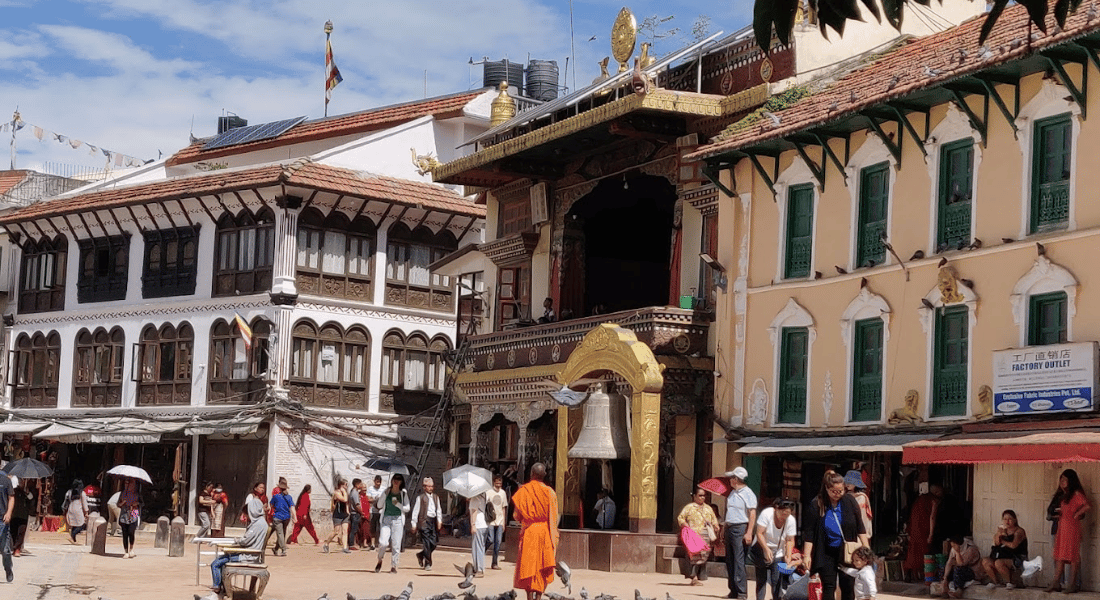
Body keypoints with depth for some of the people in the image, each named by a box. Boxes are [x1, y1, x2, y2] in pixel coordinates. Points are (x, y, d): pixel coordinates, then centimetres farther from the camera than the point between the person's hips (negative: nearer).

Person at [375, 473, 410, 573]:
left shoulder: (403, 493, 8)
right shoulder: (387, 492, 10)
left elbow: (407, 509, 5)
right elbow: (379, 505, 6)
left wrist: (398, 504, -11)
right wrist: (385, 494, -5)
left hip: (398, 520, 0)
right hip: (386, 519, 0)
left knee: (396, 544, -4)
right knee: (383, 542, -14)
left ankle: (394, 566, 6)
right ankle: (380, 560, 12)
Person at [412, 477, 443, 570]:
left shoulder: (436, 497, 18)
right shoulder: (421, 497, 2)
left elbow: (439, 509, 20)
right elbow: (415, 511, 2)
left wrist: (439, 520, 7)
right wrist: (414, 524, -2)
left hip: (433, 521, 5)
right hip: (424, 521, -5)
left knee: (434, 543, 3)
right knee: (426, 543, -8)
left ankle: (421, 555, 27)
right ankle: (427, 564, -3)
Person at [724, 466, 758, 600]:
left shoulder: (748, 494, -7)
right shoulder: (733, 493, 17)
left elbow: (752, 514, -12)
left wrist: (749, 533, -19)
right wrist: (725, 529, 19)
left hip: (741, 528, -8)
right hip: (729, 528, 8)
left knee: (739, 561, -12)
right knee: (730, 561, 8)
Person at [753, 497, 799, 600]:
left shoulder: (791, 520, -11)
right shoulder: (766, 514, -19)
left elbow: (790, 540, -6)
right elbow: (759, 533, -19)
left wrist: (788, 556, -18)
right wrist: (766, 549, -27)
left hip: (778, 554, 1)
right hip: (762, 549, -1)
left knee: (777, 580, -7)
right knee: (761, 579, 0)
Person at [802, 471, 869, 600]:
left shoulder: (849, 502, -4)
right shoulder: (817, 505, -10)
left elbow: (860, 528, 4)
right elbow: (809, 532, -9)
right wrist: (807, 555, -13)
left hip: (847, 552, 2)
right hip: (826, 553, -2)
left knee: (848, 587, 4)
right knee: (828, 587, -4)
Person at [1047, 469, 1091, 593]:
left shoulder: (1076, 493, -7)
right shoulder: (1062, 495, 19)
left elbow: (1088, 506, -19)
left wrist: (1076, 515, -12)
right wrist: (1057, 513, 9)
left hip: (1072, 526, -9)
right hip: (1061, 526, 9)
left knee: (1072, 556, -5)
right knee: (1059, 556, 5)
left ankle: (1072, 584, -4)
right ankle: (1056, 583, 4)